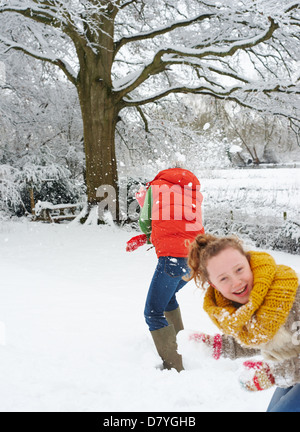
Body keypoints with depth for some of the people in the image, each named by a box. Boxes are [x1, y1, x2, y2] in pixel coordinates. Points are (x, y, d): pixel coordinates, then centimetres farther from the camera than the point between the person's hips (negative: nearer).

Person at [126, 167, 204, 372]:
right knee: (168, 295, 32)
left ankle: (174, 366, -6)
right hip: (197, 257, 7)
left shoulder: (155, 186, 11)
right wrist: (144, 239, 19)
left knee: (153, 313, -1)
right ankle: (179, 340, 43)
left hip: (172, 257, -7)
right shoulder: (195, 191, 24)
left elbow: (145, 223, 15)